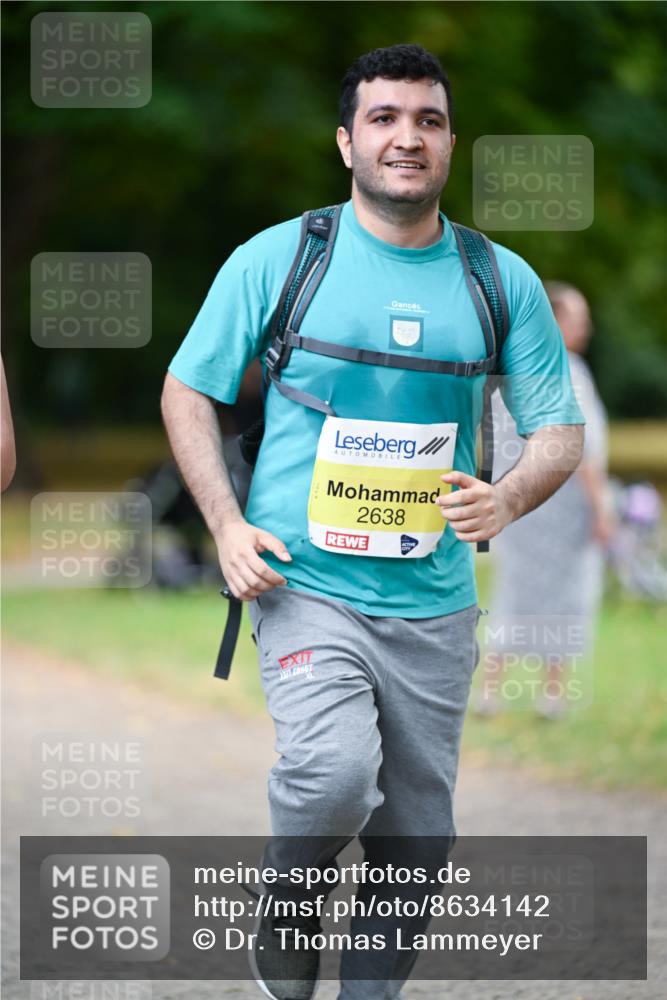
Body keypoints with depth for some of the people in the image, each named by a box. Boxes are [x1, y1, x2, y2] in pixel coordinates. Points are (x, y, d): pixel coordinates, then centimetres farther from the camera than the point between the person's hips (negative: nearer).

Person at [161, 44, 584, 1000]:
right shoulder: (277, 259, -1)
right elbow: (189, 392, 6)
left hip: (432, 605, 3)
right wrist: (227, 524, -7)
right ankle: (286, 917, 3)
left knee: (415, 841, 9)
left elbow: (560, 430, 8)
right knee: (335, 771, -26)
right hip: (304, 584, -3)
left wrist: (508, 498, -15)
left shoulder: (503, 282, 5)